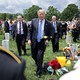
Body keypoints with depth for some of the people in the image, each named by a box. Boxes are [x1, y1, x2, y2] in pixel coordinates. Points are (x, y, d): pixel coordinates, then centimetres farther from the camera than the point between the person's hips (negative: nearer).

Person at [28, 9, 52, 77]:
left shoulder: (48, 23, -2)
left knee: (40, 57, -7)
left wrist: (47, 39, -10)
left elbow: (49, 34, 7)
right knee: (34, 56, 15)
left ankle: (38, 72, 8)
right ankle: (38, 63, 49)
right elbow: (30, 31, 4)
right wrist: (29, 39, -5)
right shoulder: (34, 21, 0)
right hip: (34, 42, 2)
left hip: (42, 42, -2)